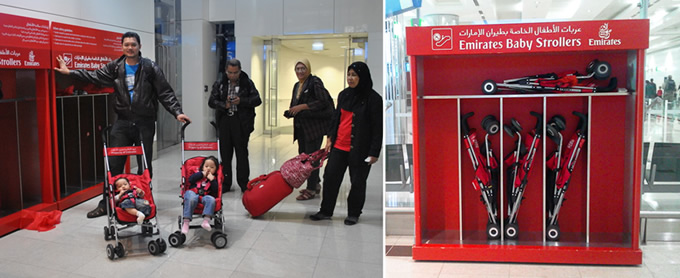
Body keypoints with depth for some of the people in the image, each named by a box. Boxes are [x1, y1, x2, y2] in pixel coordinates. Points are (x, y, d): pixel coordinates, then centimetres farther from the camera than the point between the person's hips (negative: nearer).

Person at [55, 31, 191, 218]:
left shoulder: (150, 68, -3)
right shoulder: (115, 67, 7)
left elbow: (165, 93, -6)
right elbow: (95, 76, 12)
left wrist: (177, 112, -16)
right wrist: (69, 72, 8)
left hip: (145, 123, -2)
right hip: (122, 122, 2)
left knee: (145, 166, 6)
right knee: (113, 164, 3)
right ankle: (106, 204, 13)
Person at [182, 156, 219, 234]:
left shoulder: (214, 178, 22)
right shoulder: (198, 173, 23)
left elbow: (215, 190, 6)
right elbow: (190, 179, 1)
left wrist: (212, 180, -5)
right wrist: (202, 174, 2)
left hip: (205, 196, 1)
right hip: (193, 193, -1)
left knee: (211, 199, -33)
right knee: (191, 199, -37)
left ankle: (206, 220, -44)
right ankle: (186, 222, -39)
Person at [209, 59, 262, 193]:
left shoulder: (247, 83, 3)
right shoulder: (220, 83, 8)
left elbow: (257, 100, -2)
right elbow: (211, 101, 4)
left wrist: (241, 101, -16)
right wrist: (224, 105, -14)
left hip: (241, 122, -2)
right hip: (224, 121, 2)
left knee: (242, 153, 0)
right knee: (225, 153, 6)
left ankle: (244, 183, 9)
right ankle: (225, 183, 15)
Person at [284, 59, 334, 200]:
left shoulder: (315, 82, -9)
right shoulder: (297, 85, 17)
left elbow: (323, 102, -17)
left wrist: (302, 107, -19)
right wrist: (290, 112, 4)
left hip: (315, 125, -9)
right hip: (302, 127, 9)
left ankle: (311, 189, 0)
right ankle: (315, 184, 27)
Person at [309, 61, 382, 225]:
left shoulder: (373, 99, -10)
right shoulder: (344, 95, 8)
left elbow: (377, 128, -10)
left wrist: (374, 152, -13)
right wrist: (330, 138, 14)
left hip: (359, 149, -6)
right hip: (339, 145, 6)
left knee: (357, 181, 7)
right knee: (330, 177, 7)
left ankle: (353, 214, 24)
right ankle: (326, 211, 21)